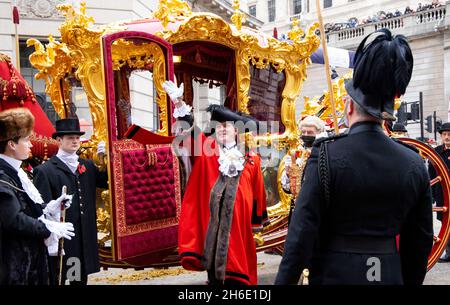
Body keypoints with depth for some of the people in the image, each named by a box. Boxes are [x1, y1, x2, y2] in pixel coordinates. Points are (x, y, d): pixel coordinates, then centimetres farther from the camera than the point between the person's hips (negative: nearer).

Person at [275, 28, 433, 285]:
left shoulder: (326, 155, -13)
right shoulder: (414, 163, -2)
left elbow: (303, 233, -14)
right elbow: (422, 239, 5)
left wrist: (285, 280, -7)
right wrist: (410, 280, 18)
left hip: (334, 274, -3)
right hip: (391, 275, 4)